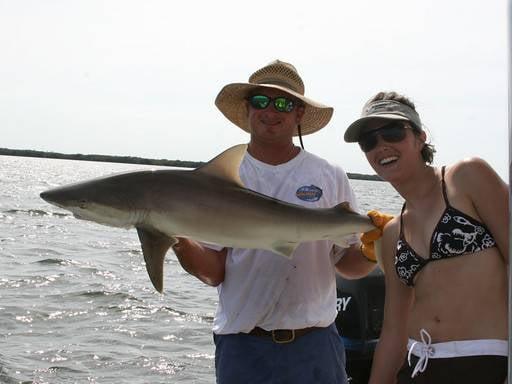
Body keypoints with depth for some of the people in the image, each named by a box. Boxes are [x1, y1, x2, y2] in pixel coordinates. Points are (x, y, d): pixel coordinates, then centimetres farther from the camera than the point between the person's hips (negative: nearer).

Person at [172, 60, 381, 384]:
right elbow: (214, 272, -2)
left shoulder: (330, 178, 4)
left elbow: (348, 264, 6)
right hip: (241, 346, 0)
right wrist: (179, 241, -20)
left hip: (314, 345, 1)